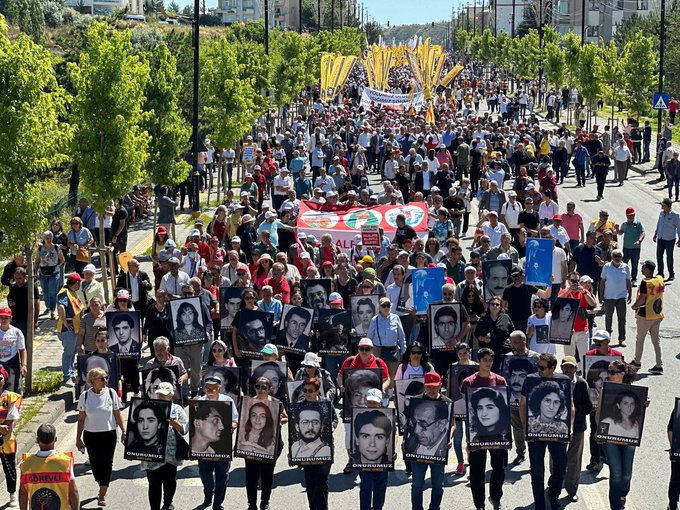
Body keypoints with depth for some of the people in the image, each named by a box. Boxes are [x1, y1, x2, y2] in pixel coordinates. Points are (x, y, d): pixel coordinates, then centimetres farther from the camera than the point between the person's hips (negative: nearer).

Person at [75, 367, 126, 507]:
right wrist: (78, 438, 2)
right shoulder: (85, 396, -5)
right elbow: (81, 418, 2)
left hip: (109, 434, 0)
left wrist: (123, 431, -1)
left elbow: (117, 414, 3)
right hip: (91, 434, 0)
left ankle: (102, 495, 7)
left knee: (106, 464, -1)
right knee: (95, 463, 6)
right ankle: (102, 486, 32)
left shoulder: (111, 393, -4)